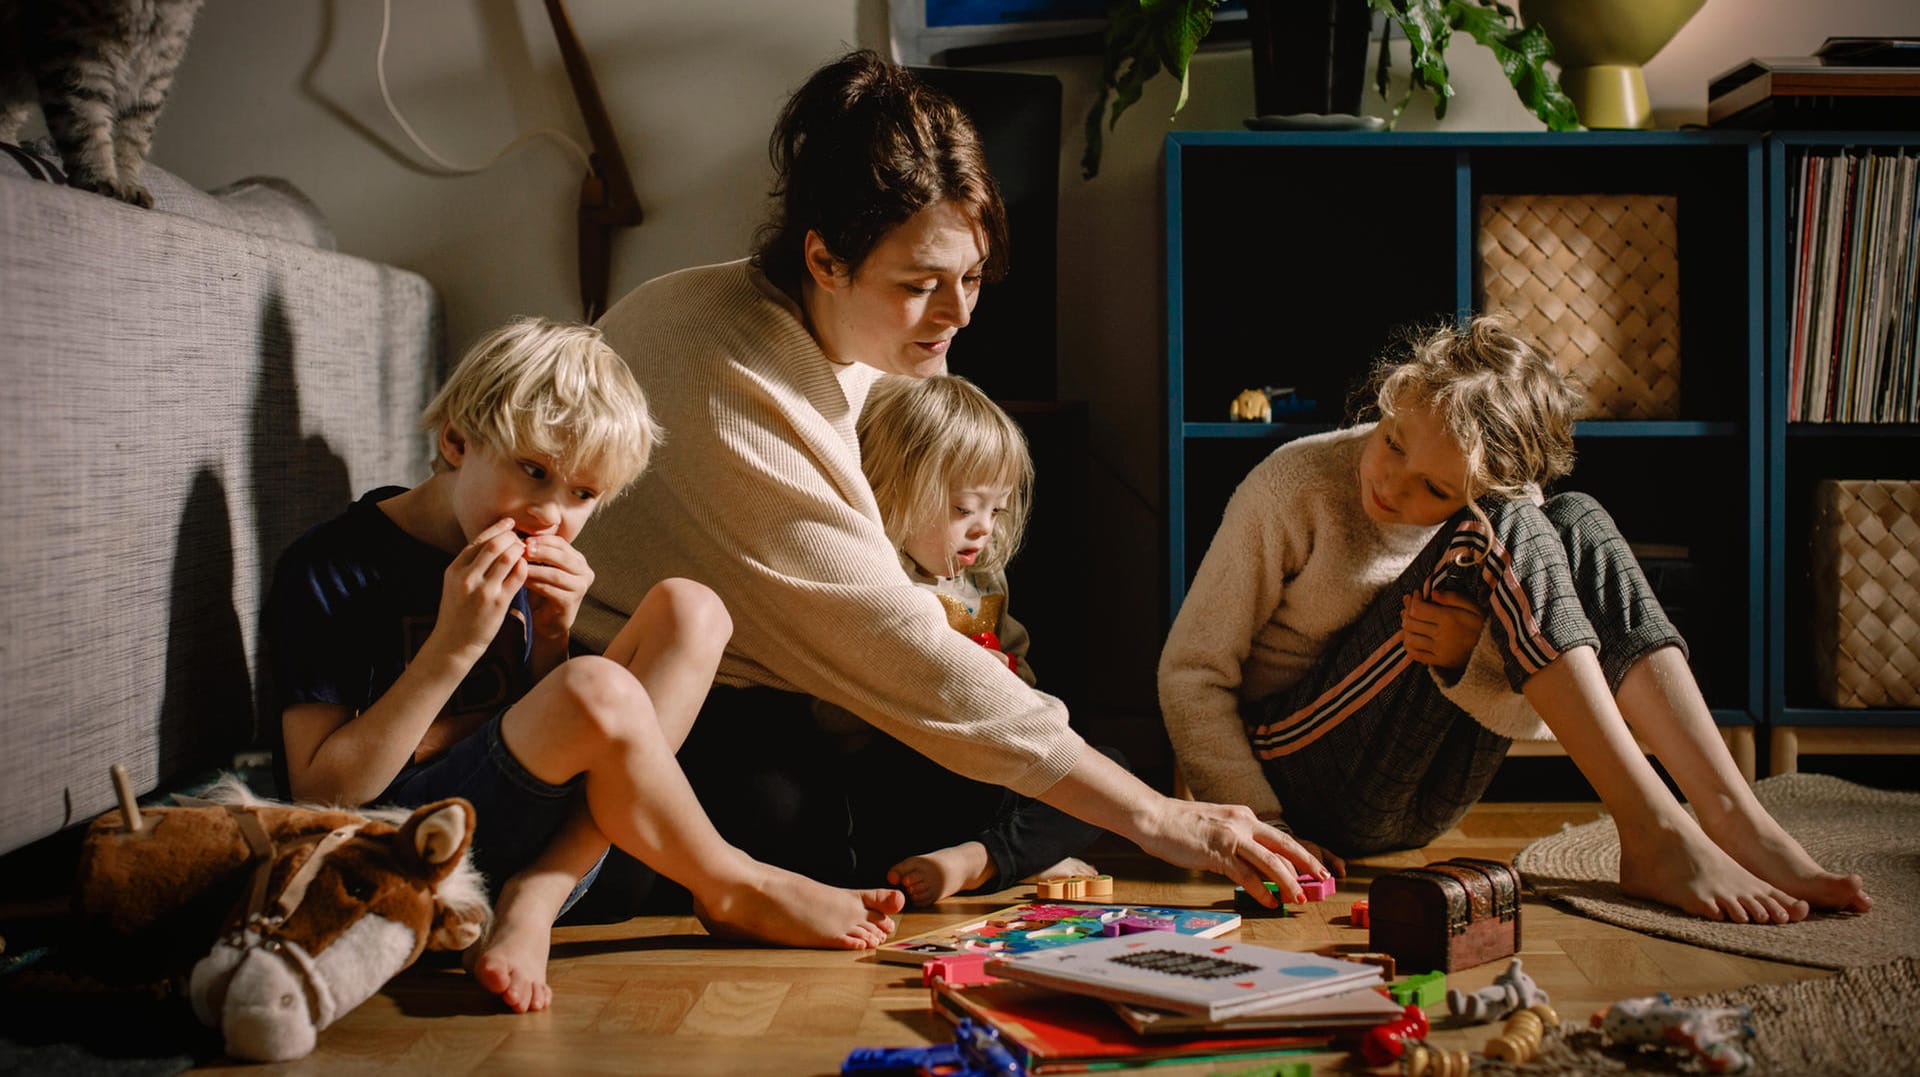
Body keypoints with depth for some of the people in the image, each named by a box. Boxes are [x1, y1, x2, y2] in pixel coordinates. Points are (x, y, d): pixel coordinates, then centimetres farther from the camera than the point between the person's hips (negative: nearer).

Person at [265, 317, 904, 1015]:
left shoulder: (529, 563, 10)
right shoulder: (331, 569, -9)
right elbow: (322, 793, -14)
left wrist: (550, 637, -3)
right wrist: (454, 646, -20)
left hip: (534, 845, 7)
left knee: (689, 610, -5)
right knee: (595, 690, -32)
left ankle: (533, 902, -18)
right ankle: (733, 893, -4)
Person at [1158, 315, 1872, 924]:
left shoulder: (1503, 507, -2)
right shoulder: (1295, 487, -13)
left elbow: (1537, 719, -4)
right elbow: (1191, 671, -13)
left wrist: (1468, 661, -26)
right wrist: (1263, 825, -22)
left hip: (1418, 809, 5)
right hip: (1301, 775, -5)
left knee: (1579, 525, -12)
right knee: (1502, 533, -25)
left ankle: (1737, 821, -22)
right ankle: (1655, 835, -29)